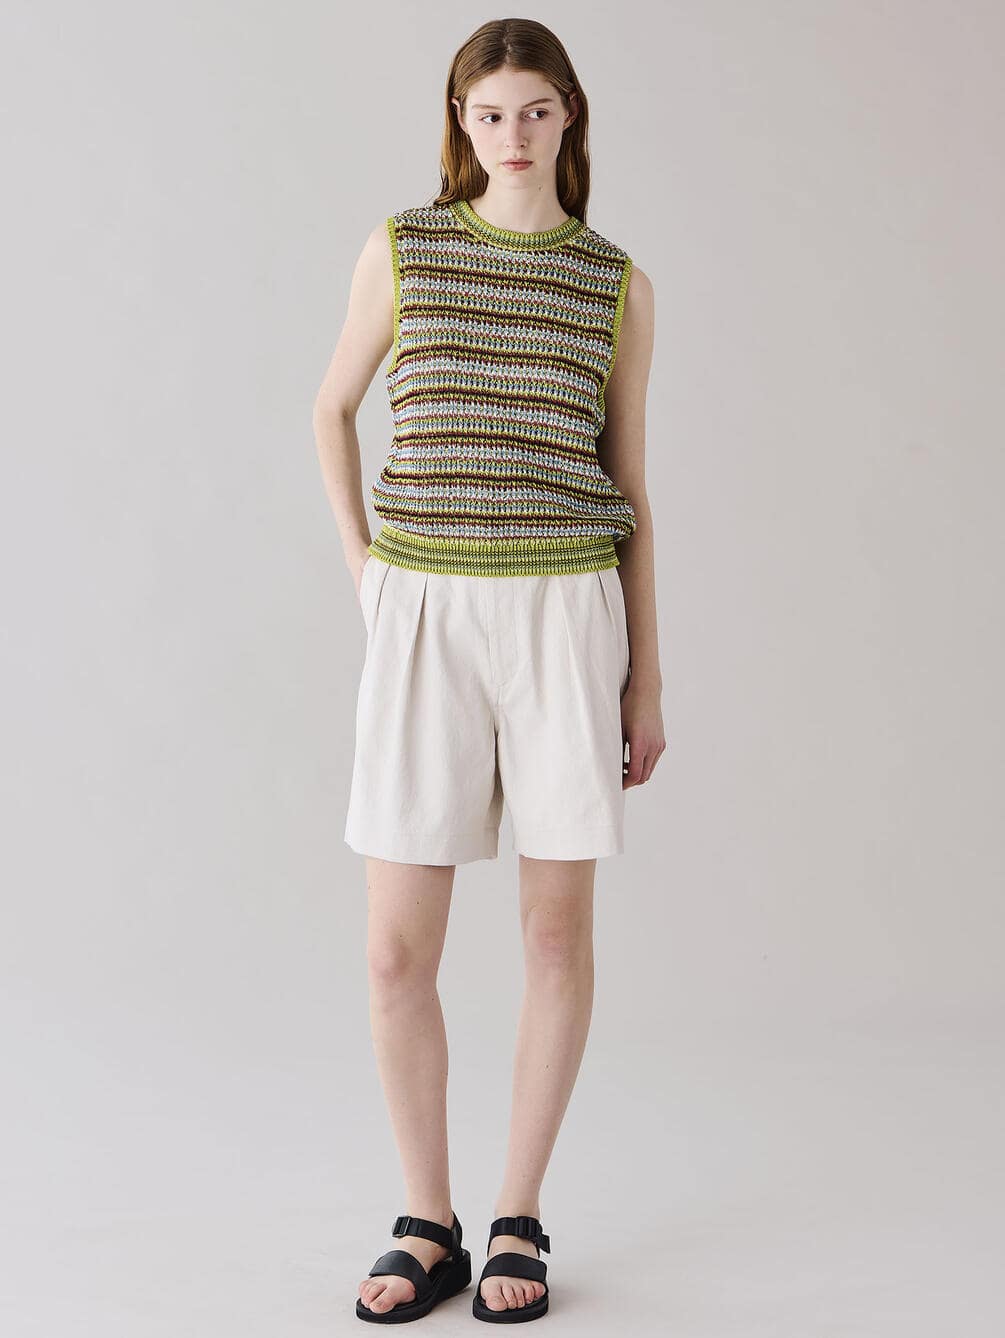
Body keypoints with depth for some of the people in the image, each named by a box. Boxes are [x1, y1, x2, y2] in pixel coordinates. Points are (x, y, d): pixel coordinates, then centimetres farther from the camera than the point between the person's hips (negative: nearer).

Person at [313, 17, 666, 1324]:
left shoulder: (618, 284, 7)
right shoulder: (402, 248, 6)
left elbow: (629, 490, 9)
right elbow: (332, 407, 19)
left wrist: (646, 678, 5)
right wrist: (361, 563, 6)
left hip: (564, 614, 0)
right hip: (426, 617, 0)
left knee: (559, 929, 3)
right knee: (398, 952, -2)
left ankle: (519, 1219, 19)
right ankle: (428, 1227, 16)